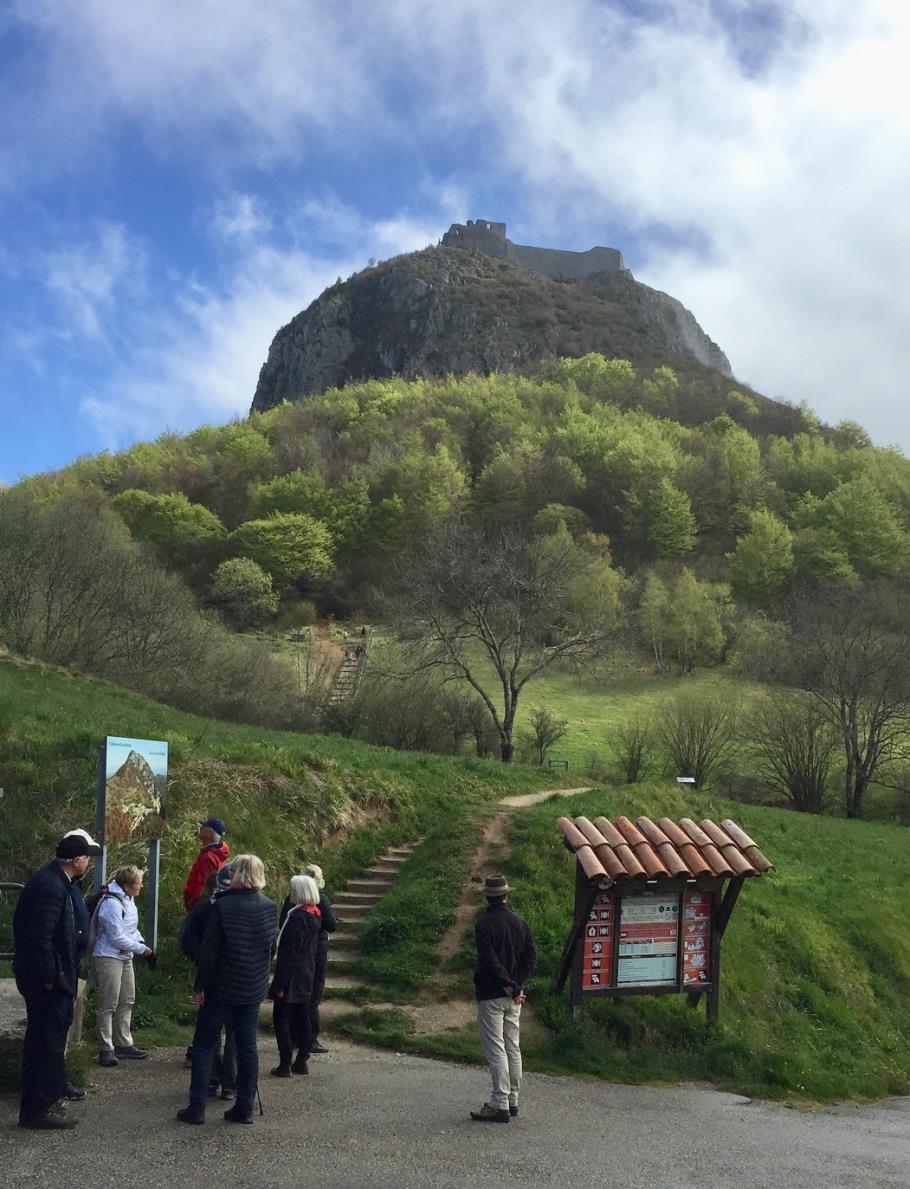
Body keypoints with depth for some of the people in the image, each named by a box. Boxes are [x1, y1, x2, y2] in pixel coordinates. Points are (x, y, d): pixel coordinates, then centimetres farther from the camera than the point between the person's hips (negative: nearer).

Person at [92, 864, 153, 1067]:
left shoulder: (128, 900, 8)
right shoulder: (112, 903, -22)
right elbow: (117, 938, -22)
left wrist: (140, 942, -1)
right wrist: (141, 949, -14)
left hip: (125, 957, 10)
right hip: (109, 957, -10)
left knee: (126, 1002, 16)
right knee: (108, 1005, -5)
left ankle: (124, 1045, 26)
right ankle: (106, 1050, 1)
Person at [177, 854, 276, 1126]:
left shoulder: (223, 906, -16)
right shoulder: (269, 907, -1)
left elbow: (209, 950, -14)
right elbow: (271, 947, 7)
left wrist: (199, 986, -6)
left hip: (222, 988, -4)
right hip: (254, 988, 4)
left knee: (204, 1044, 7)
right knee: (247, 1045, 11)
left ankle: (197, 1106, 7)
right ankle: (244, 1107, 14)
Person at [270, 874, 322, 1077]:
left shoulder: (297, 916, -20)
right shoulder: (314, 915, 7)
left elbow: (289, 952, -21)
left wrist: (280, 984, -18)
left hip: (291, 977, -9)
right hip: (307, 977, 9)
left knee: (281, 1018, 0)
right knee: (302, 1018, 14)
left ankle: (285, 1063, 1)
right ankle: (302, 1061, 21)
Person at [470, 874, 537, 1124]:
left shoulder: (484, 924, -12)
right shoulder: (520, 922, 8)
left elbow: (490, 961, -20)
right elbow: (531, 956, 4)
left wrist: (509, 986, -15)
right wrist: (517, 985, 0)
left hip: (491, 995, -7)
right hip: (514, 998, 7)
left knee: (495, 1050, -5)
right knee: (513, 1048, 14)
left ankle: (500, 1105, -5)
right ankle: (512, 1101, 21)